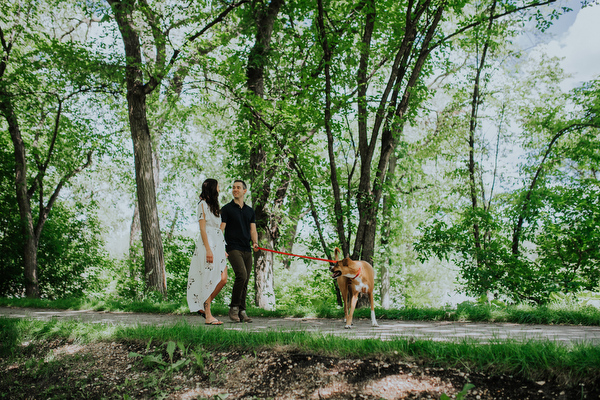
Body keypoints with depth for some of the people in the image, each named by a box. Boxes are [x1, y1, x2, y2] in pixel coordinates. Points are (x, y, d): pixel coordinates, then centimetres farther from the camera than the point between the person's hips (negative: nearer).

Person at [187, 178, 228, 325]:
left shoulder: (214, 205, 23)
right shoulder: (203, 204, -2)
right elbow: (202, 228, -10)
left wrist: (223, 249, 17)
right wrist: (208, 249, -18)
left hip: (218, 244, 8)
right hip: (208, 243, -8)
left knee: (223, 279, -1)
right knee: (209, 280, -7)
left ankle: (203, 307, 13)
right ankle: (208, 316, -1)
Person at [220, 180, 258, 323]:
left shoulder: (250, 211, 17)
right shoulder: (226, 209, 4)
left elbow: (253, 230, 12)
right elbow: (221, 230, -2)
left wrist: (255, 243, -8)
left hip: (247, 250, 5)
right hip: (233, 248, -5)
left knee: (245, 280, 4)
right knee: (241, 275, -21)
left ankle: (242, 311, 12)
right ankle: (233, 307, -6)